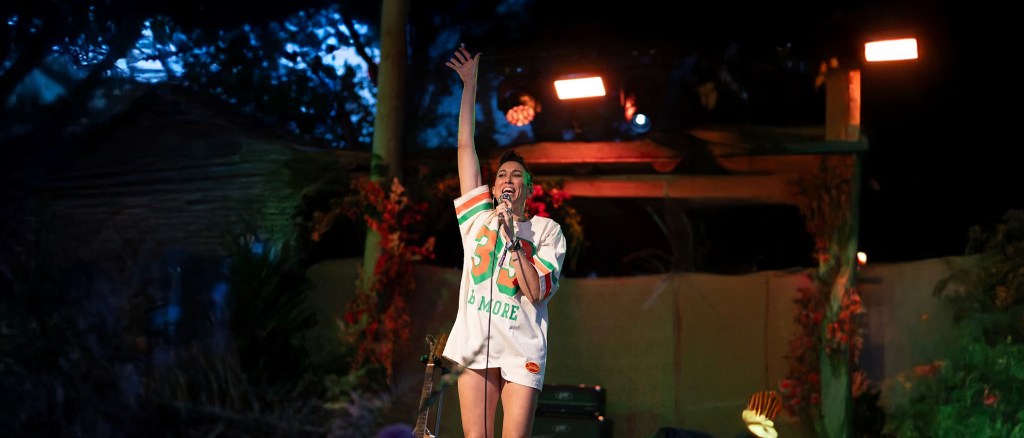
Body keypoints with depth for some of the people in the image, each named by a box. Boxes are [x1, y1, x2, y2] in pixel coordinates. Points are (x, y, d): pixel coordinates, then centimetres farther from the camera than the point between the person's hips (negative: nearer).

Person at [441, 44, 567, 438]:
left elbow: (537, 291, -3)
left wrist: (513, 239, -9)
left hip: (522, 346, -2)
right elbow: (465, 146, 14)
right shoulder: (478, 217, 15)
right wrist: (470, 84, 12)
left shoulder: (546, 230, 9)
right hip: (476, 342, 2)